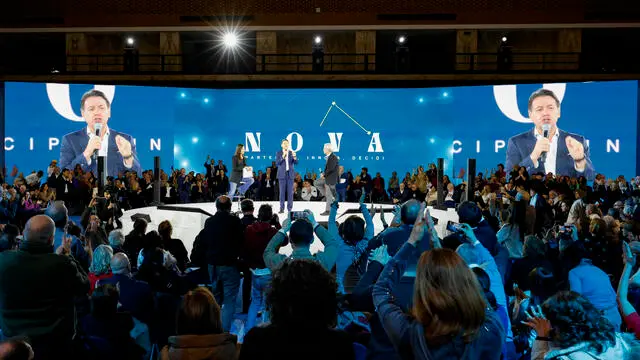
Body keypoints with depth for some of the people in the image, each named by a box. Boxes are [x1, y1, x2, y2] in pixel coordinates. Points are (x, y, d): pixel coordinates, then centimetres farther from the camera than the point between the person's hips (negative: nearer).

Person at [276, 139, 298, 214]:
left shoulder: (292, 153, 6)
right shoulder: (278, 153, 4)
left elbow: (296, 162, -4)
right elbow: (277, 163, -8)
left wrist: (294, 156, -25)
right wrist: (283, 156, -22)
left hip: (290, 174, 1)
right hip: (282, 174, -1)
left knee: (290, 192, 0)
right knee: (282, 192, -1)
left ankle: (290, 208, 4)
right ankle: (282, 208, 3)